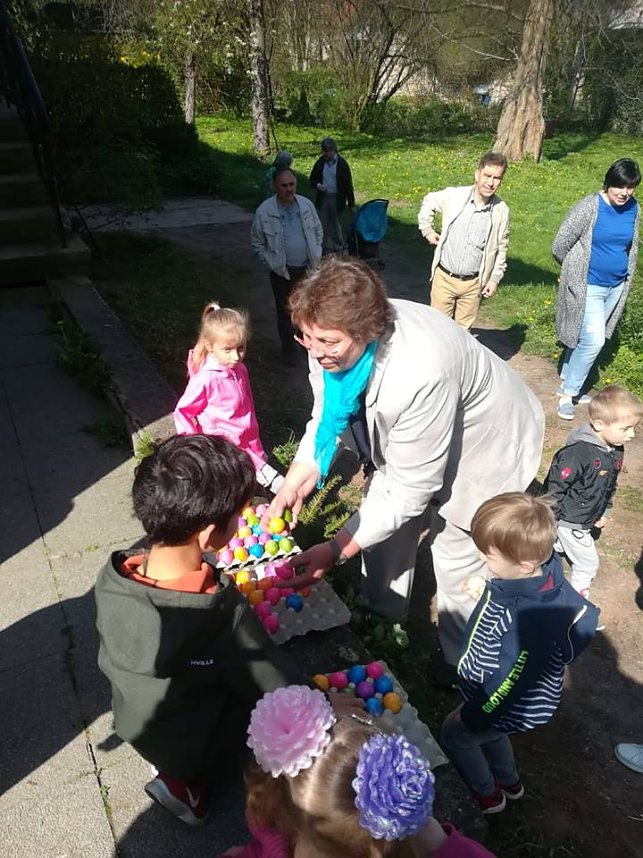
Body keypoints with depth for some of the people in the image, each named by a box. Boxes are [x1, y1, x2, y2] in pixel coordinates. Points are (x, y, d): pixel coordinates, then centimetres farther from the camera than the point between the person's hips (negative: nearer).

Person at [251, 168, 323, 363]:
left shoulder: (306, 205, -3)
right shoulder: (264, 211, -12)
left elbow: (318, 230, 12)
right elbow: (256, 242, -3)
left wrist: (316, 254, 5)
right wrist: (271, 263, -7)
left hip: (308, 267, 3)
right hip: (282, 271, -3)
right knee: (285, 311, 9)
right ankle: (288, 348, 25)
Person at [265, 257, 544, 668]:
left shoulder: (419, 372, -44)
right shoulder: (335, 336, -24)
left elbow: (409, 490, -34)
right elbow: (327, 416, -9)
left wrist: (336, 550, -31)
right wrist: (291, 487, -22)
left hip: (481, 445, -6)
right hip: (403, 436, 7)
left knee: (456, 557, 4)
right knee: (382, 514, 16)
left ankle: (460, 663, 32)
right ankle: (382, 612, 44)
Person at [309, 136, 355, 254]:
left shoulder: (342, 164, -7)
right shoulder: (320, 162, 3)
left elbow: (348, 184, -5)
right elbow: (313, 179, 13)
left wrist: (351, 204, -6)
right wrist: (318, 185, -11)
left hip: (337, 199, -3)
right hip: (323, 198, 3)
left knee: (336, 226, 8)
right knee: (324, 226, 5)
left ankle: (338, 250, 21)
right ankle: (327, 250, 16)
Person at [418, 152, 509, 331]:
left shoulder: (501, 210, -5)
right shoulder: (454, 196, -8)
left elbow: (501, 248, 5)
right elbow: (428, 202, 13)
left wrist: (495, 279, 2)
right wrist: (427, 231, 8)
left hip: (472, 284, 1)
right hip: (444, 277, 0)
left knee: (463, 329, 11)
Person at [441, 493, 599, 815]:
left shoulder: (529, 621, -45)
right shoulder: (540, 569, -22)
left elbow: (510, 683, -30)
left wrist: (473, 716, -17)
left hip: (514, 708, -7)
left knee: (456, 733, 18)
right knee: (489, 733, 33)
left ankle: (488, 795, 43)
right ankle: (509, 782, 59)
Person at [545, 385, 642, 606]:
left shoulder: (615, 451, -6)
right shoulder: (577, 452, -34)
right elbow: (555, 487, -26)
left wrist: (604, 512, 18)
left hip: (588, 519, 8)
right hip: (570, 521, -7)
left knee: (560, 545, 27)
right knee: (588, 563, 9)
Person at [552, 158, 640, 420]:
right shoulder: (590, 206, -16)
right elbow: (560, 245, -11)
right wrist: (574, 270, 5)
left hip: (615, 287, 6)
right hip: (587, 286, -6)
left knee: (583, 338, 15)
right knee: (593, 340, -11)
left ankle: (567, 382, 29)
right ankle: (568, 393, 3)